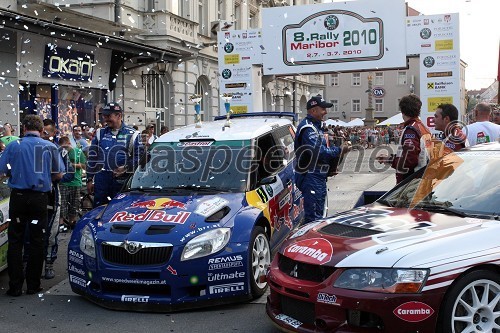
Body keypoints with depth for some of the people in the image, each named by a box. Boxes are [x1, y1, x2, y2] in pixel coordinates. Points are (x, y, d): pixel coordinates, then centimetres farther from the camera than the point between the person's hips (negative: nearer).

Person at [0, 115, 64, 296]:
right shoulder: (50, 147, 0)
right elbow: (59, 175, 4)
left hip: (18, 197, 0)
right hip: (40, 197, 1)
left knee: (15, 241, 7)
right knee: (36, 240, 8)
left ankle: (15, 286, 7)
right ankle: (33, 285, 12)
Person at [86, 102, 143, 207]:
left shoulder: (132, 134, 3)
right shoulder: (100, 133, 12)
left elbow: (139, 156, 1)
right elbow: (92, 157, 12)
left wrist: (126, 168, -14)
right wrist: (90, 179, 7)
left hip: (122, 180, -2)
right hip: (101, 178, 2)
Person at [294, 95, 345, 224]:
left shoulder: (315, 126, 19)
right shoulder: (308, 129, -16)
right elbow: (319, 152, -25)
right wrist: (339, 150, -17)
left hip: (319, 176, 11)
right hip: (311, 176, -11)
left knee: (318, 213, 17)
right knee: (313, 216, -11)